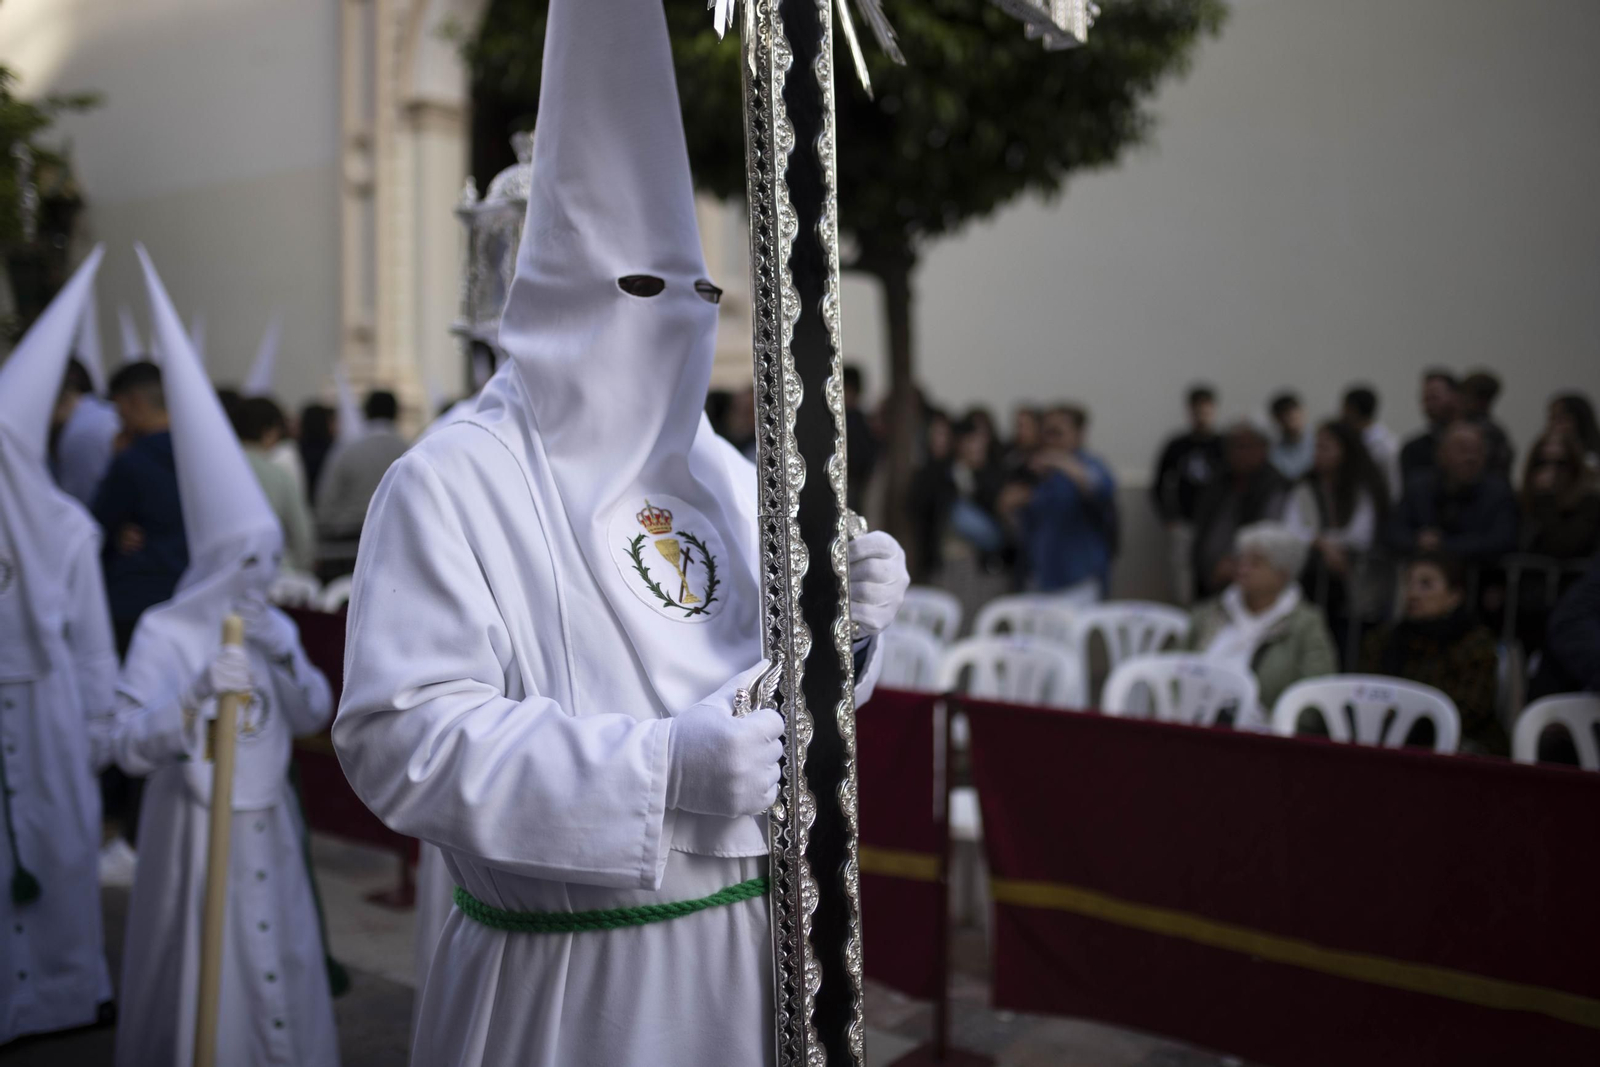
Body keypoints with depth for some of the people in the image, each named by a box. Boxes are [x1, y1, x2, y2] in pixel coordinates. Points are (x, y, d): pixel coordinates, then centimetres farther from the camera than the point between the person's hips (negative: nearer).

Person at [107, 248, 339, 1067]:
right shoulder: (164, 633, -11)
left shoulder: (274, 628, 6)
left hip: (266, 823, 5)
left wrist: (287, 660, -10)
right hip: (194, 826, -5)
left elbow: (313, 718, 6)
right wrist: (195, 696, -31)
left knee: (277, 971, 11)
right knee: (200, 978, 3)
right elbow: (128, 744, -17)